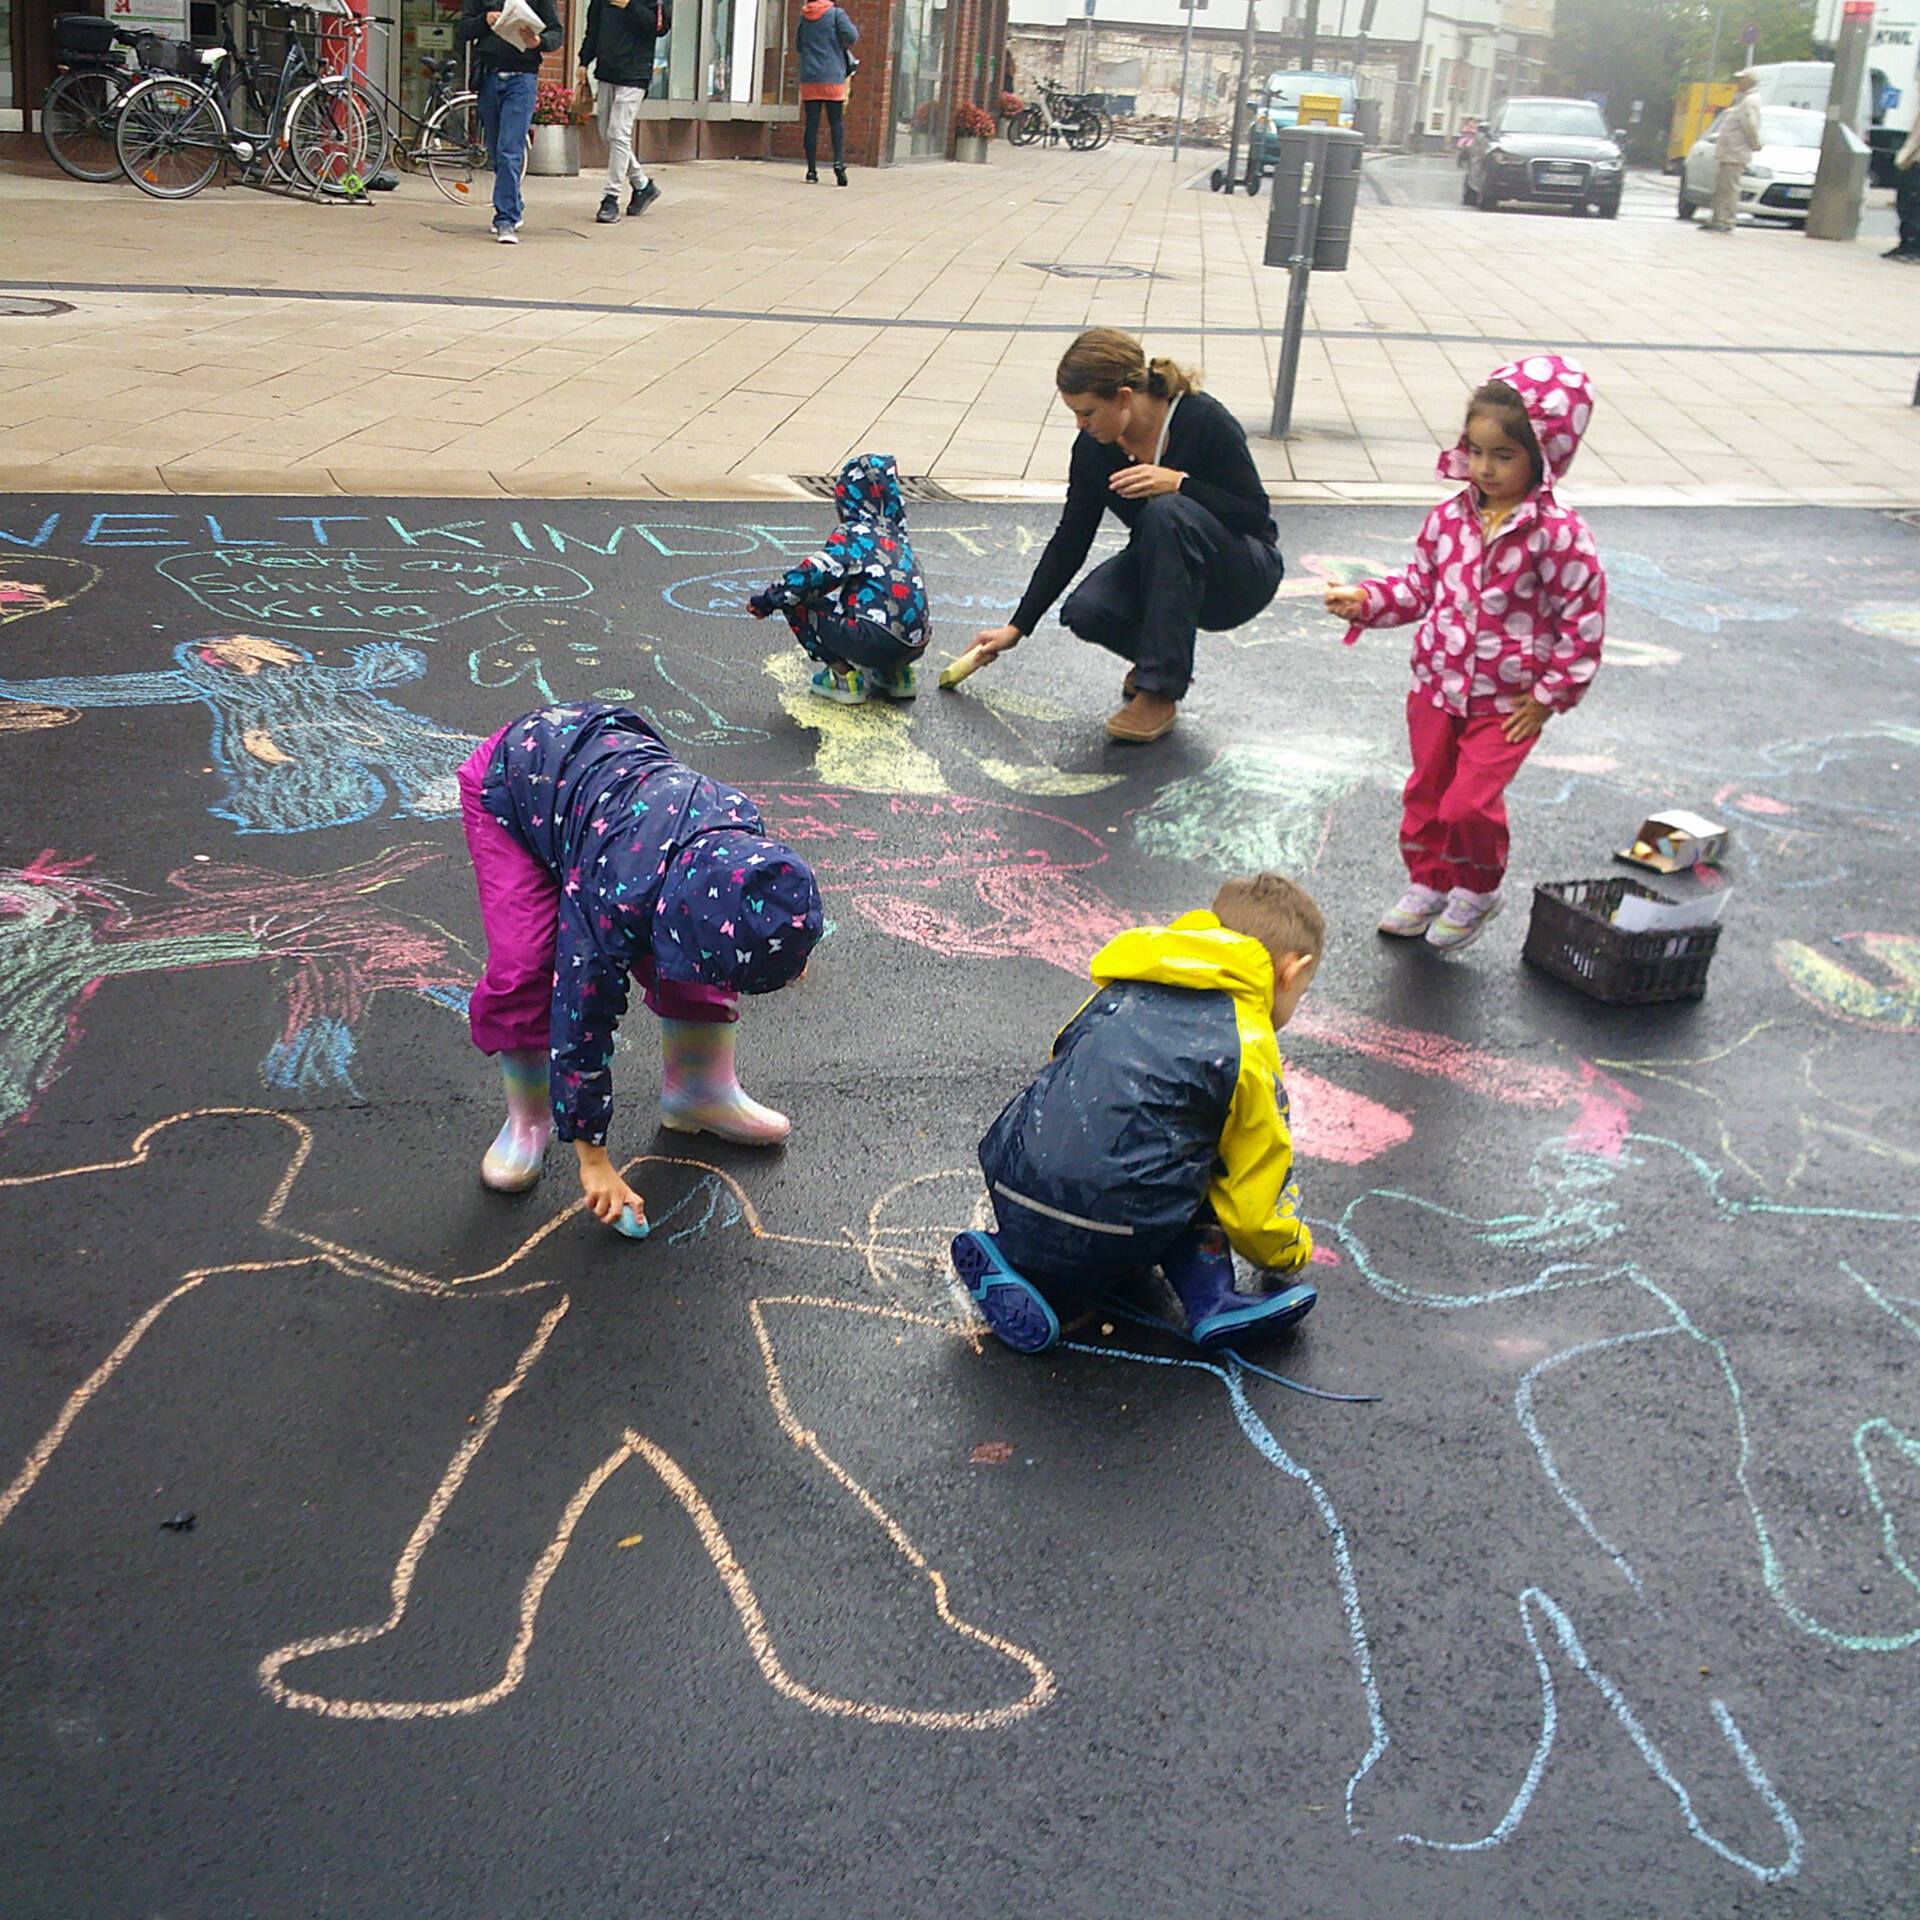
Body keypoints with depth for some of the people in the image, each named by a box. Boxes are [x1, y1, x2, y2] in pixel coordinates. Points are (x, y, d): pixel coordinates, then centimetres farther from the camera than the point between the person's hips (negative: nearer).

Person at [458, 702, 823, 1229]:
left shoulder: (743, 826, -28)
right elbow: (582, 1019, -31)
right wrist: (593, 1158, -24)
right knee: (523, 968, -20)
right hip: (511, 779, -5)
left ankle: (699, 1090, 16)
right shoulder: (619, 894, -42)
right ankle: (528, 1118, 2)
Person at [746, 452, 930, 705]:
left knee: (798, 602, 3)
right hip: (914, 648, 8)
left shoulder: (854, 533, -2)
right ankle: (898, 676, 20)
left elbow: (818, 571, -16)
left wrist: (768, 598, -7)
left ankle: (846, 677, 3)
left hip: (878, 643, -8)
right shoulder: (898, 536, 20)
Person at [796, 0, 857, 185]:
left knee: (811, 124, 3)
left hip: (809, 78, 3)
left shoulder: (804, 16, 11)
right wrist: (847, 44, 8)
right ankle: (839, 161, -13)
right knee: (836, 122, 5)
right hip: (833, 77, -3)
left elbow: (798, 44, 21)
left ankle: (812, 170, -1)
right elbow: (851, 36, -12)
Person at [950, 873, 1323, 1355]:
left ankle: (1012, 1264, 10)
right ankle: (1212, 1299, 4)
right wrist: (1291, 1255, 29)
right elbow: (1255, 1208, 6)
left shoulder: (1121, 988, 15)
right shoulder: (1248, 1046, 1)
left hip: (1016, 1213, 5)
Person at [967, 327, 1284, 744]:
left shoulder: (1204, 421, -23)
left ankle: (1160, 694, -29)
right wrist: (1016, 628, 0)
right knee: (1085, 612, -26)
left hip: (1243, 576, -4)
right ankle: (1165, 657, 7)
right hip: (1163, 569, 4)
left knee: (1166, 513, -35)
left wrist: (1180, 484, -33)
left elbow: (1256, 514, -19)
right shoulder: (1095, 446, -9)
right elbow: (1070, 541, 0)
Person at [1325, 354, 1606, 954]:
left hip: (1507, 704, -5)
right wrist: (1366, 600, -6)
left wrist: (1550, 696, -9)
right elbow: (1419, 587, 11)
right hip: (1436, 686, 5)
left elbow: (1583, 620, -11)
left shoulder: (1558, 534, -17)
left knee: (1470, 803, -11)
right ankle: (1427, 884, 37)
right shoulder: (1450, 516, -1)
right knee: (1426, 792, 15)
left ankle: (1478, 891, 17)